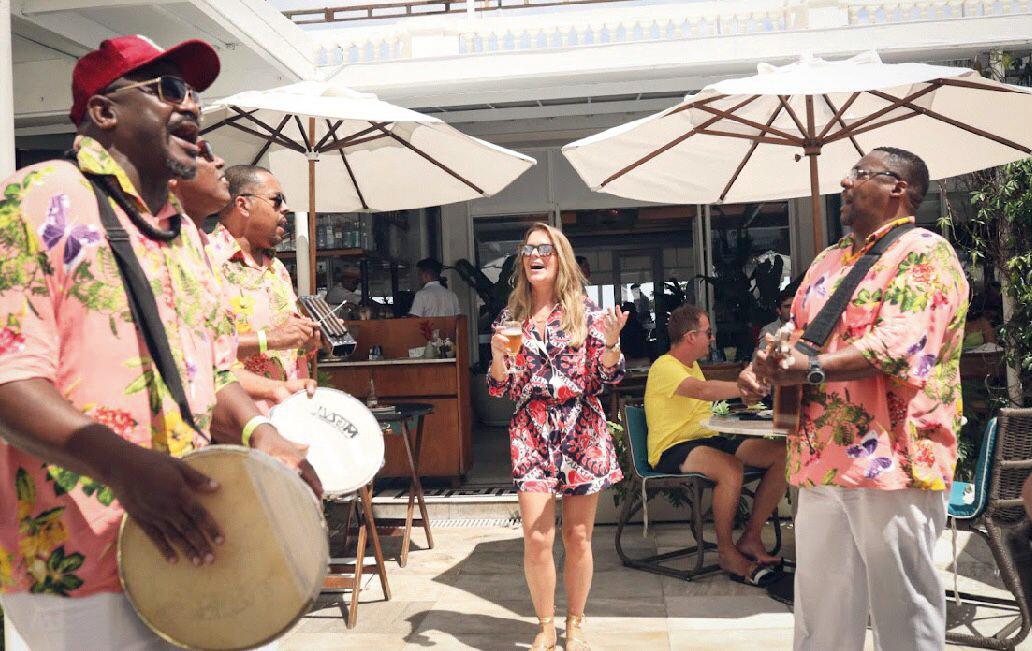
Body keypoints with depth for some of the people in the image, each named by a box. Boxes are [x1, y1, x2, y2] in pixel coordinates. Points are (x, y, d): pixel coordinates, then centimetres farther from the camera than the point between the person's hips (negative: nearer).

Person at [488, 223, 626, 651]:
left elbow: (607, 378, 0)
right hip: (532, 433, 1)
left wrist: (611, 343, -19)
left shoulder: (586, 312, 2)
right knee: (536, 538, -6)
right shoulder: (511, 318, 7)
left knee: (578, 537, 6)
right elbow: (501, 389, 6)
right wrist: (498, 355, -13)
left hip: (582, 431, 0)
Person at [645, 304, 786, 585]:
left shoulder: (692, 365, 20)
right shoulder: (664, 367, -12)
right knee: (731, 468, -38)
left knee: (783, 454, -9)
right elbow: (703, 390, -30)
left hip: (707, 439, 9)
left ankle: (750, 538, -3)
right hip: (674, 447, -9)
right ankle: (726, 551, -17)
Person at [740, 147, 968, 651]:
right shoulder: (827, 261, 20)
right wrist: (764, 368, 1)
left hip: (891, 462, -7)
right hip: (821, 460, 8)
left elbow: (897, 346, -19)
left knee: (903, 610, 4)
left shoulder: (923, 253, -5)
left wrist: (811, 369, -26)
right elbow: (793, 336, 22)